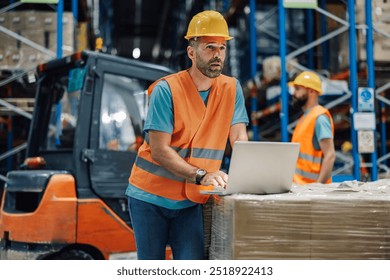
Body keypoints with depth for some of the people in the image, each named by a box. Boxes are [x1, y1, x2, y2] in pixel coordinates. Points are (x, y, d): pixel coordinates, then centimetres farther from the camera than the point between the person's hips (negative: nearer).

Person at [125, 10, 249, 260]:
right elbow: (159, 151, -18)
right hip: (151, 196, -3)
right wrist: (202, 176, -29)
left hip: (190, 201, 3)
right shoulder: (166, 89, -13)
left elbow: (239, 139, -4)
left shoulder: (231, 89, 1)